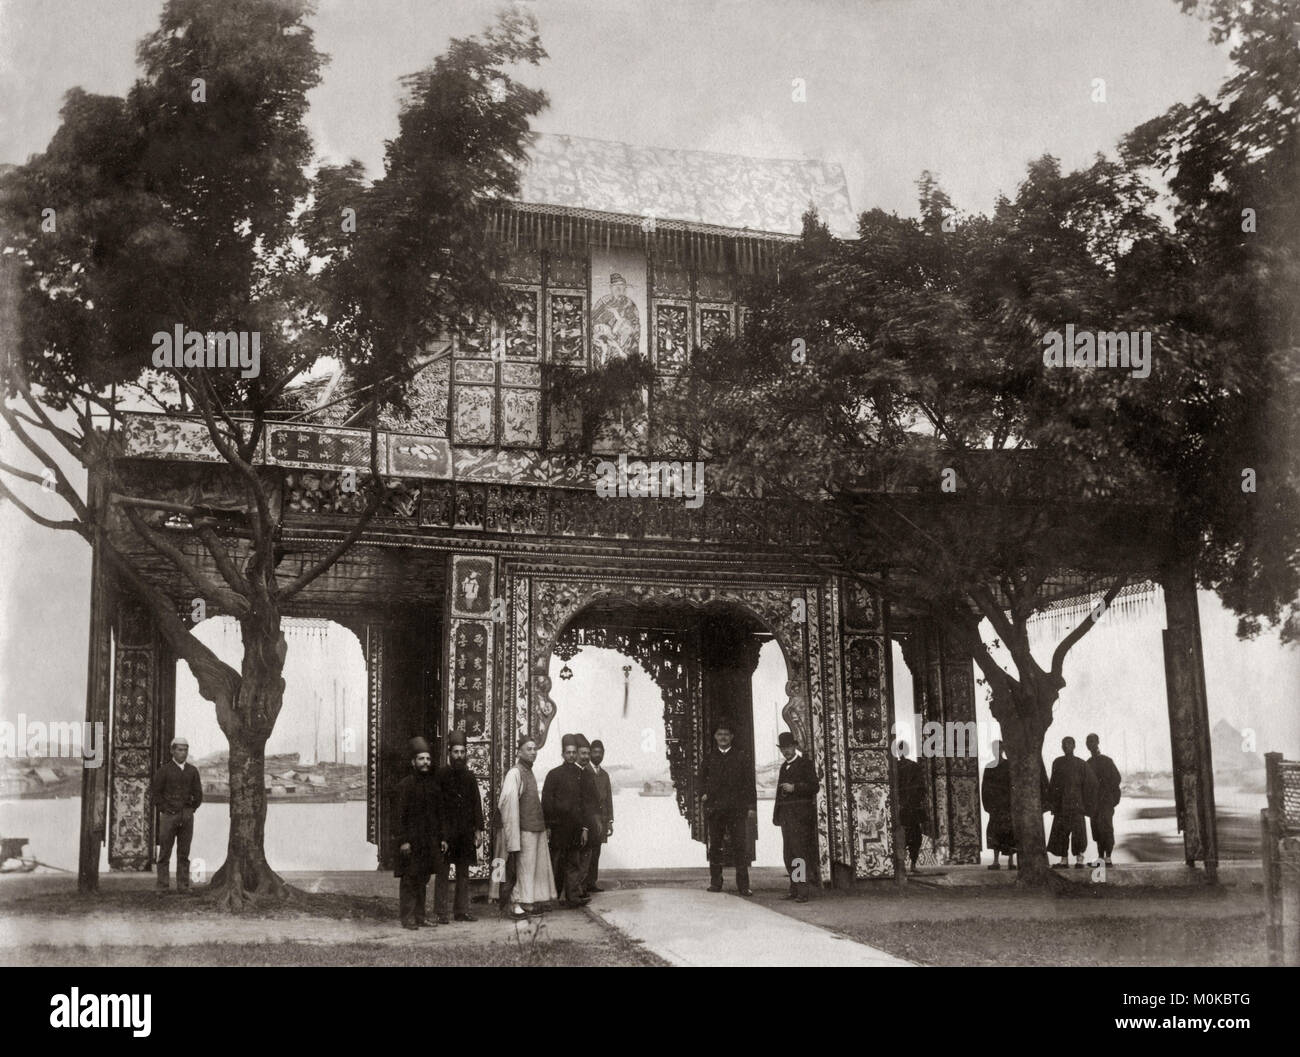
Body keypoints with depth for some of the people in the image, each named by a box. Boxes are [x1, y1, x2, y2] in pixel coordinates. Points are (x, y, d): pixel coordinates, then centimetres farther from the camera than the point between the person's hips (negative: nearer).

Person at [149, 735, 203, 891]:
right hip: (168, 816, -3)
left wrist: (191, 810, 6)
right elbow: (153, 792, 0)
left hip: (187, 816, 3)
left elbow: (198, 794, 15)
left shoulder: (192, 771, 9)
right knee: (164, 853, -1)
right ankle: (163, 887, 2)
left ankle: (183, 886, 9)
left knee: (184, 854, 5)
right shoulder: (164, 770, -1)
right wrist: (164, 809, -4)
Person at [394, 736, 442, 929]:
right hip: (411, 839, -6)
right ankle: (407, 918, 0)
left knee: (423, 879, 11)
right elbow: (400, 815, -10)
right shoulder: (405, 785, -8)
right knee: (409, 879, -3)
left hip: (429, 840, 6)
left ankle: (420, 916, 18)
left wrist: (441, 838, 12)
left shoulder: (433, 784, 11)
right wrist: (403, 840, -16)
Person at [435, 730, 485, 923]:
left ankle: (462, 911, 16)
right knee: (443, 873, -3)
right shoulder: (441, 775, -3)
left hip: (465, 833, 5)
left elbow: (477, 803, 13)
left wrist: (478, 828, 5)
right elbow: (437, 804, -6)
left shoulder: (469, 776, 11)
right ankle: (441, 912, 1)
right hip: (446, 832, -5)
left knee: (463, 873, 10)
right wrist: (440, 833, -11)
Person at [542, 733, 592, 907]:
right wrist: (547, 827, -7)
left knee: (573, 863, 2)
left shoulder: (581, 774, 11)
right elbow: (546, 802, -2)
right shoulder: (554, 774, -1)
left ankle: (573, 896, 1)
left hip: (575, 827, 3)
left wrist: (584, 827, 7)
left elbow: (585, 802, 13)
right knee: (557, 863, 2)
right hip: (558, 826, -3)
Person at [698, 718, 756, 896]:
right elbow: (701, 779, 21)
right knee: (715, 846, 3)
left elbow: (749, 783, 5)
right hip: (714, 807, 2)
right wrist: (703, 794, 1)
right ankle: (715, 882, 10)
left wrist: (751, 807, -2)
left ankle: (743, 885, -3)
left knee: (739, 846, -5)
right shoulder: (709, 758, 13)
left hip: (736, 808, -2)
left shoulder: (741, 758, 8)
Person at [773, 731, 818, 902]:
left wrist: (794, 788, -18)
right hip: (785, 814, 8)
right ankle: (794, 889, 14)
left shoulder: (805, 764, -1)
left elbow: (814, 787, -8)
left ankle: (802, 891, -17)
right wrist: (777, 814, 18)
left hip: (800, 813, -8)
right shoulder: (784, 767, 21)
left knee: (799, 850, -14)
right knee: (788, 853, 8)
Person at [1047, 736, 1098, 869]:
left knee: (1077, 830, -8)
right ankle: (1064, 860, 8)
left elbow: (1091, 783, -1)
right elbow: (1053, 783, 14)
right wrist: (1052, 800, 9)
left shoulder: (1081, 764, 0)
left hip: (1075, 802, -4)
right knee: (1060, 831, 3)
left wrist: (1086, 802, -4)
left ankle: (1079, 859, 1)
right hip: (1060, 803, 4)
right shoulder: (1057, 763, 10)